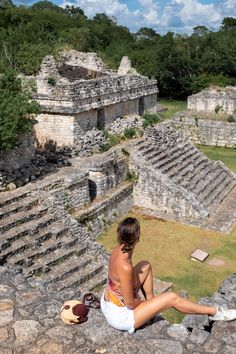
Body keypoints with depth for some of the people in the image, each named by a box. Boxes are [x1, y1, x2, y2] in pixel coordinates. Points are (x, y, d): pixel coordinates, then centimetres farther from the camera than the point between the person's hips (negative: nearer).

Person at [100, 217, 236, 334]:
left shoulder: (118, 250, -9)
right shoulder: (125, 267, -35)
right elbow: (130, 303, -23)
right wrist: (144, 303, -2)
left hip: (107, 303, 8)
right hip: (119, 316, -8)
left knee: (145, 266, 9)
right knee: (172, 298, -8)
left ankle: (151, 302, 25)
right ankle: (214, 312, 11)